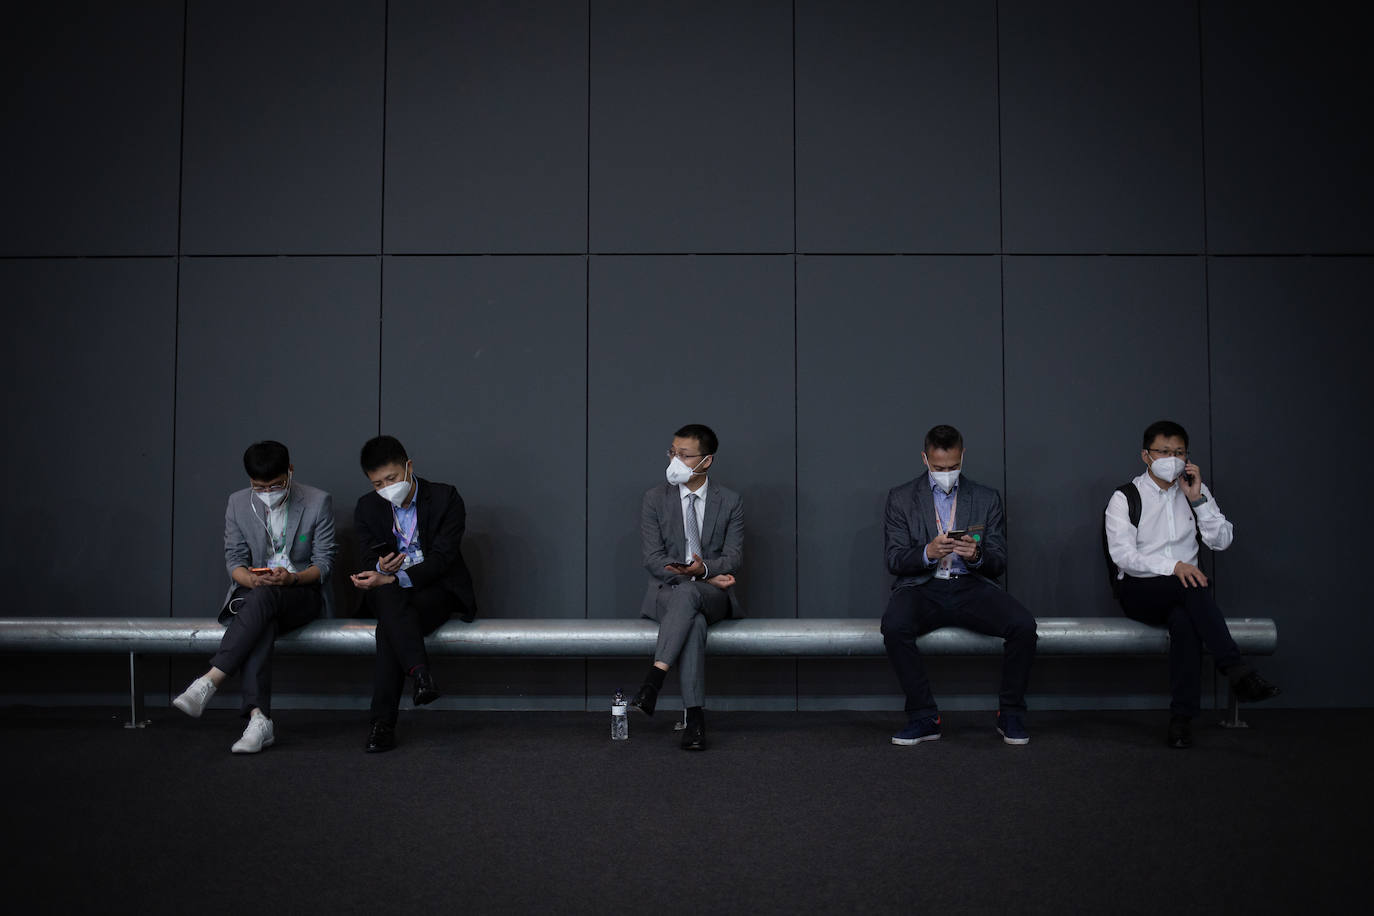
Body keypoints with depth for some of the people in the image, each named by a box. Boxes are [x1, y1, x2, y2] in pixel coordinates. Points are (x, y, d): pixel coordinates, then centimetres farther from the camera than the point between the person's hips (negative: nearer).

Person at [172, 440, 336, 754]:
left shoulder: (318, 502, -2)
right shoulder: (238, 503, 7)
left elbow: (324, 562, -2)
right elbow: (234, 559, 5)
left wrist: (292, 578, -23)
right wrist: (252, 579, -19)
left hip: (302, 592, -2)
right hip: (254, 592, 2)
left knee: (263, 598, -37)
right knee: (261, 624, -36)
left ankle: (209, 682, -43)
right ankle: (259, 718, -44)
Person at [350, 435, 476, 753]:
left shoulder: (445, 498, -6)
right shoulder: (367, 507, 7)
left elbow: (442, 558, -14)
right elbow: (369, 560, 4)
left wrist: (394, 577, -27)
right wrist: (380, 568, -23)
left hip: (439, 589, -3)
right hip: (390, 592, 3)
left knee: (389, 627, -32)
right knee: (388, 599, -36)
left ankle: (383, 723, -31)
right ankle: (420, 674, -48)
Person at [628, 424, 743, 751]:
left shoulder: (730, 501, 6)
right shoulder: (655, 498, 5)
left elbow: (733, 557, -1)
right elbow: (654, 559, -3)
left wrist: (703, 568, -24)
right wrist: (706, 576, -13)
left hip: (713, 595, 0)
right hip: (666, 592, 0)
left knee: (687, 594, -39)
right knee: (693, 622, -37)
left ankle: (653, 681, -43)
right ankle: (695, 716, -37)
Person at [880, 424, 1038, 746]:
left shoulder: (987, 498, 13)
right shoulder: (901, 498, 8)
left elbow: (999, 561, 8)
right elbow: (894, 560, 1)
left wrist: (976, 556, -16)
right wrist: (928, 553, -20)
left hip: (971, 586, 1)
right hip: (922, 587, -1)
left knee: (1024, 625, -26)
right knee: (894, 626, -33)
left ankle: (1011, 716, -6)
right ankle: (924, 717, -17)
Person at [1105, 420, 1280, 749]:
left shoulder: (1194, 490, 13)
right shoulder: (1124, 498, 0)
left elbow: (1222, 540, 4)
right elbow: (1122, 554, -14)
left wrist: (1197, 499, -7)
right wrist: (1173, 566, -28)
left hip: (1182, 591, 3)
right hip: (1138, 592, -2)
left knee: (1185, 619, -34)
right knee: (1193, 588, -35)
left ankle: (1182, 717, -32)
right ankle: (1237, 671, -36)